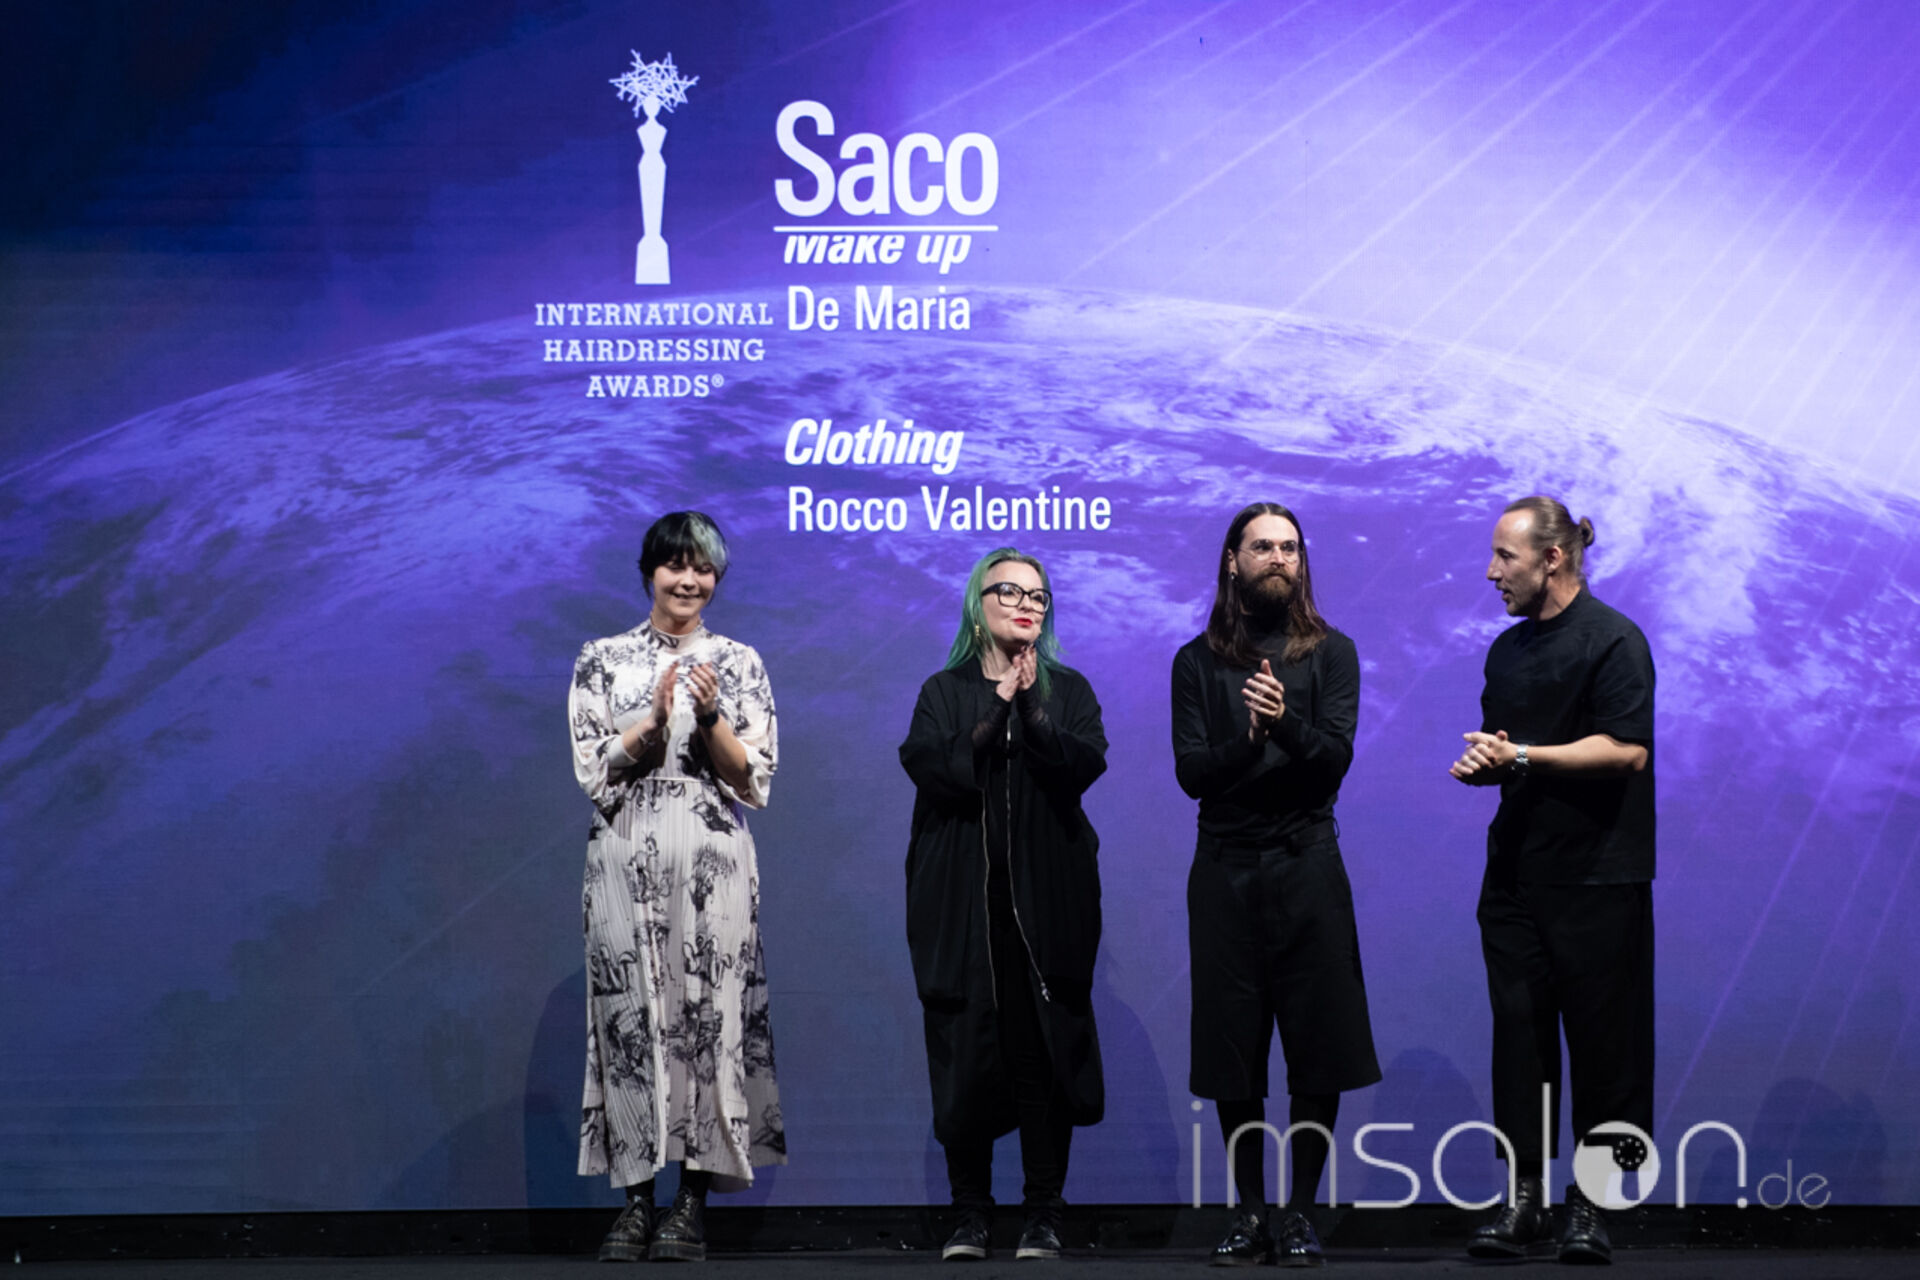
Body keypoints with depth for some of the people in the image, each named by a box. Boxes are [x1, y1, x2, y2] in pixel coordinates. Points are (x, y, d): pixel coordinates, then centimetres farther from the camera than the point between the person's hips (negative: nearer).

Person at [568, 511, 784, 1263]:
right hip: (626, 860, 0)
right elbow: (593, 769, 1)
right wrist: (655, 721, -13)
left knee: (710, 1014, -4)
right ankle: (636, 1196, 4)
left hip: (713, 862, 0)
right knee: (630, 1014, -1)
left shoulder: (739, 663, 9)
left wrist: (711, 717, -13)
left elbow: (754, 779, 3)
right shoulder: (603, 660, 9)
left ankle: (694, 1198, 2)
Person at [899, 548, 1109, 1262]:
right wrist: (996, 708, -11)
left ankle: (1043, 1216, 3)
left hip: (1046, 897, 0)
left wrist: (1030, 706, -16)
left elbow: (1086, 763, -6)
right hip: (963, 900, 0)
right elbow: (928, 768, -7)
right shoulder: (945, 692, 12)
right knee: (965, 1052, -2)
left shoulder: (1068, 690, 12)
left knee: (1043, 1053, -4)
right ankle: (970, 1214, 7)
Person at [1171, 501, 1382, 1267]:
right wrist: (1249, 741, -20)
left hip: (1307, 865, -1)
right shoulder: (1198, 662, 8)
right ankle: (1250, 1213, 12)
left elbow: (1336, 758, -5)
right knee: (1231, 1053, 2)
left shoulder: (1330, 653, 7)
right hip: (1224, 868, 1)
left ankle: (1300, 1213, 7)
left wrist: (1286, 723, -23)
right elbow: (1190, 772, -1)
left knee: (1319, 1048, -2)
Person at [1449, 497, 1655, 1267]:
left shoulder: (1612, 640, -7)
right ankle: (1524, 1198, 8)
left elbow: (1628, 749, -16)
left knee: (1602, 1044, -1)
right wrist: (1477, 764, 2)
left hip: (1597, 878, -7)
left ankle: (1592, 1205, 5)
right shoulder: (1507, 649, 17)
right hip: (1516, 873, 7)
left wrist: (1521, 756, -16)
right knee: (1519, 1034, 4)